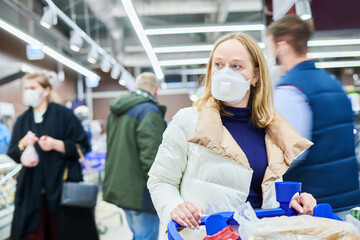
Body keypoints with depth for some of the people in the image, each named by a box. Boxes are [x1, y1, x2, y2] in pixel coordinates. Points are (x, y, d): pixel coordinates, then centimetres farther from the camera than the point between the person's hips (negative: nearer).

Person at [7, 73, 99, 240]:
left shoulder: (64, 115, 0)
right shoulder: (22, 120, 13)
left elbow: (82, 147, -3)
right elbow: (12, 154, 14)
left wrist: (56, 144, -16)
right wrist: (22, 144, -6)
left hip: (63, 186, -3)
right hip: (31, 188, 4)